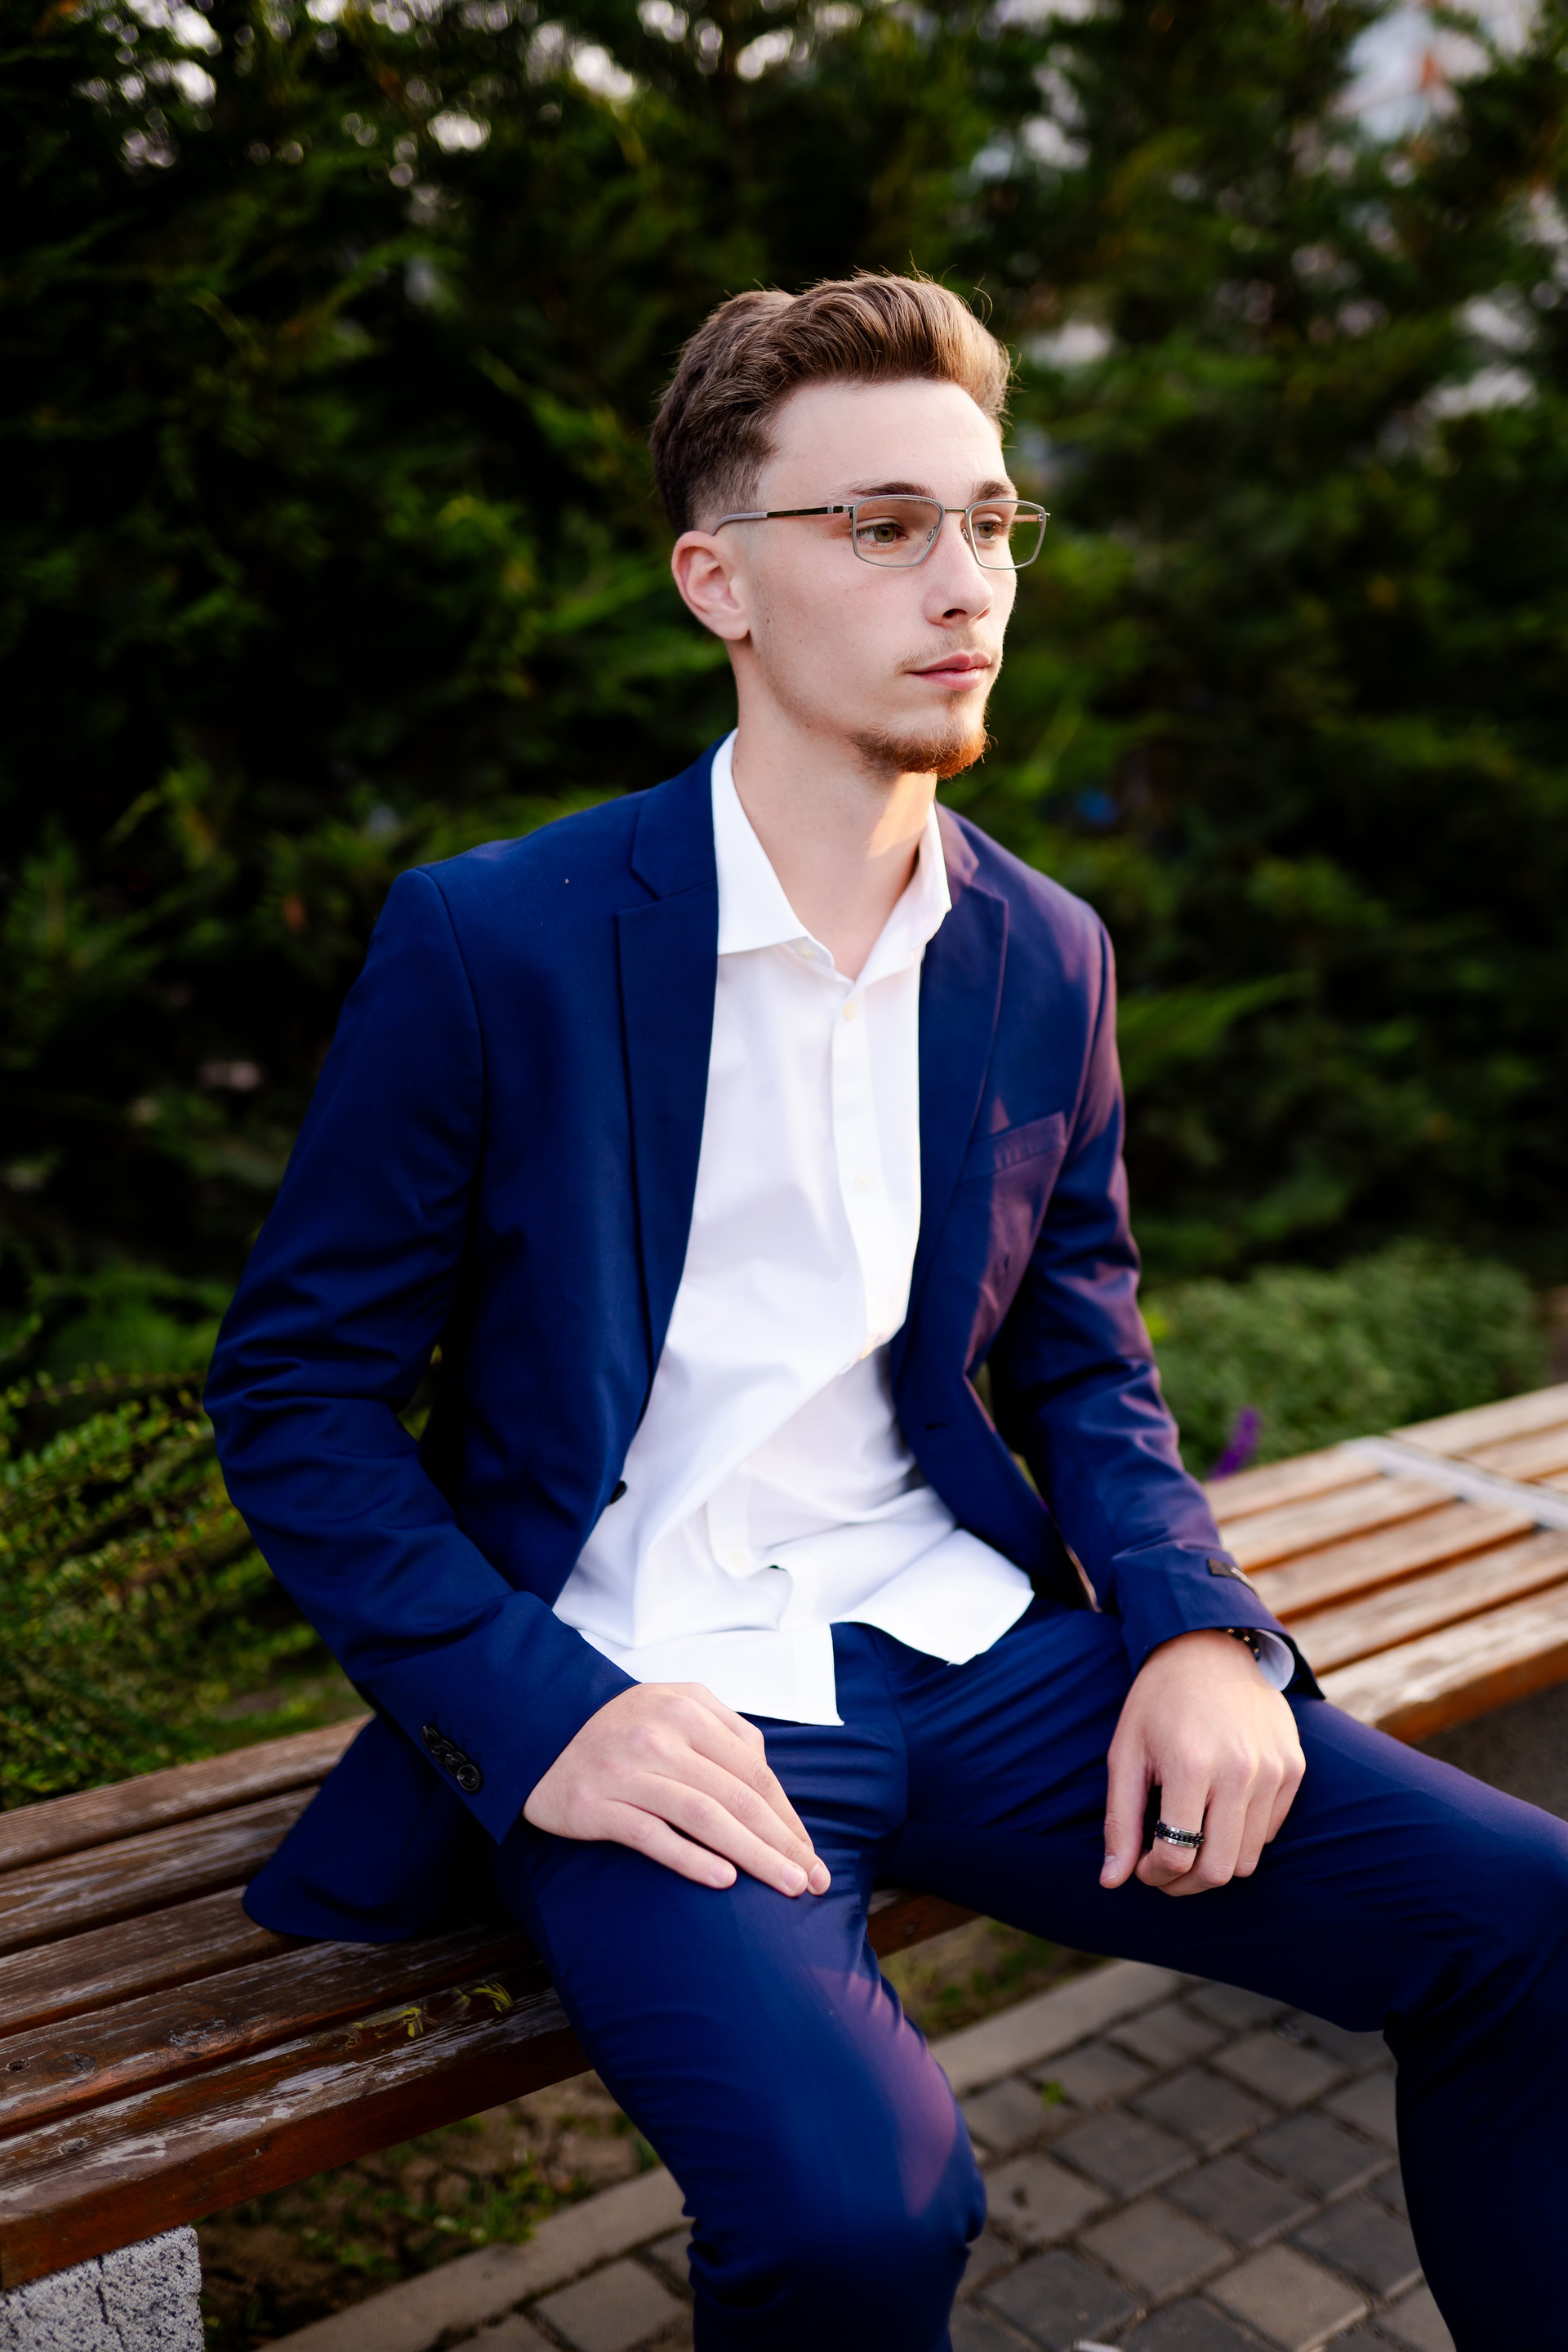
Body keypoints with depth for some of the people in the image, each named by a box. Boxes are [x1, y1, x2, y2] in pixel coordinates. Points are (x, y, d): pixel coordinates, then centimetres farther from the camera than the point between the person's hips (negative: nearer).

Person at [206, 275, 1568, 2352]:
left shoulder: (1045, 957, 7)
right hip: (647, 1692, -4)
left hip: (974, 1641, 5)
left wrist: (1199, 1626, -5)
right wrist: (540, 1712, -17)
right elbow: (293, 1392, -4)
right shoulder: (491, 942, -8)